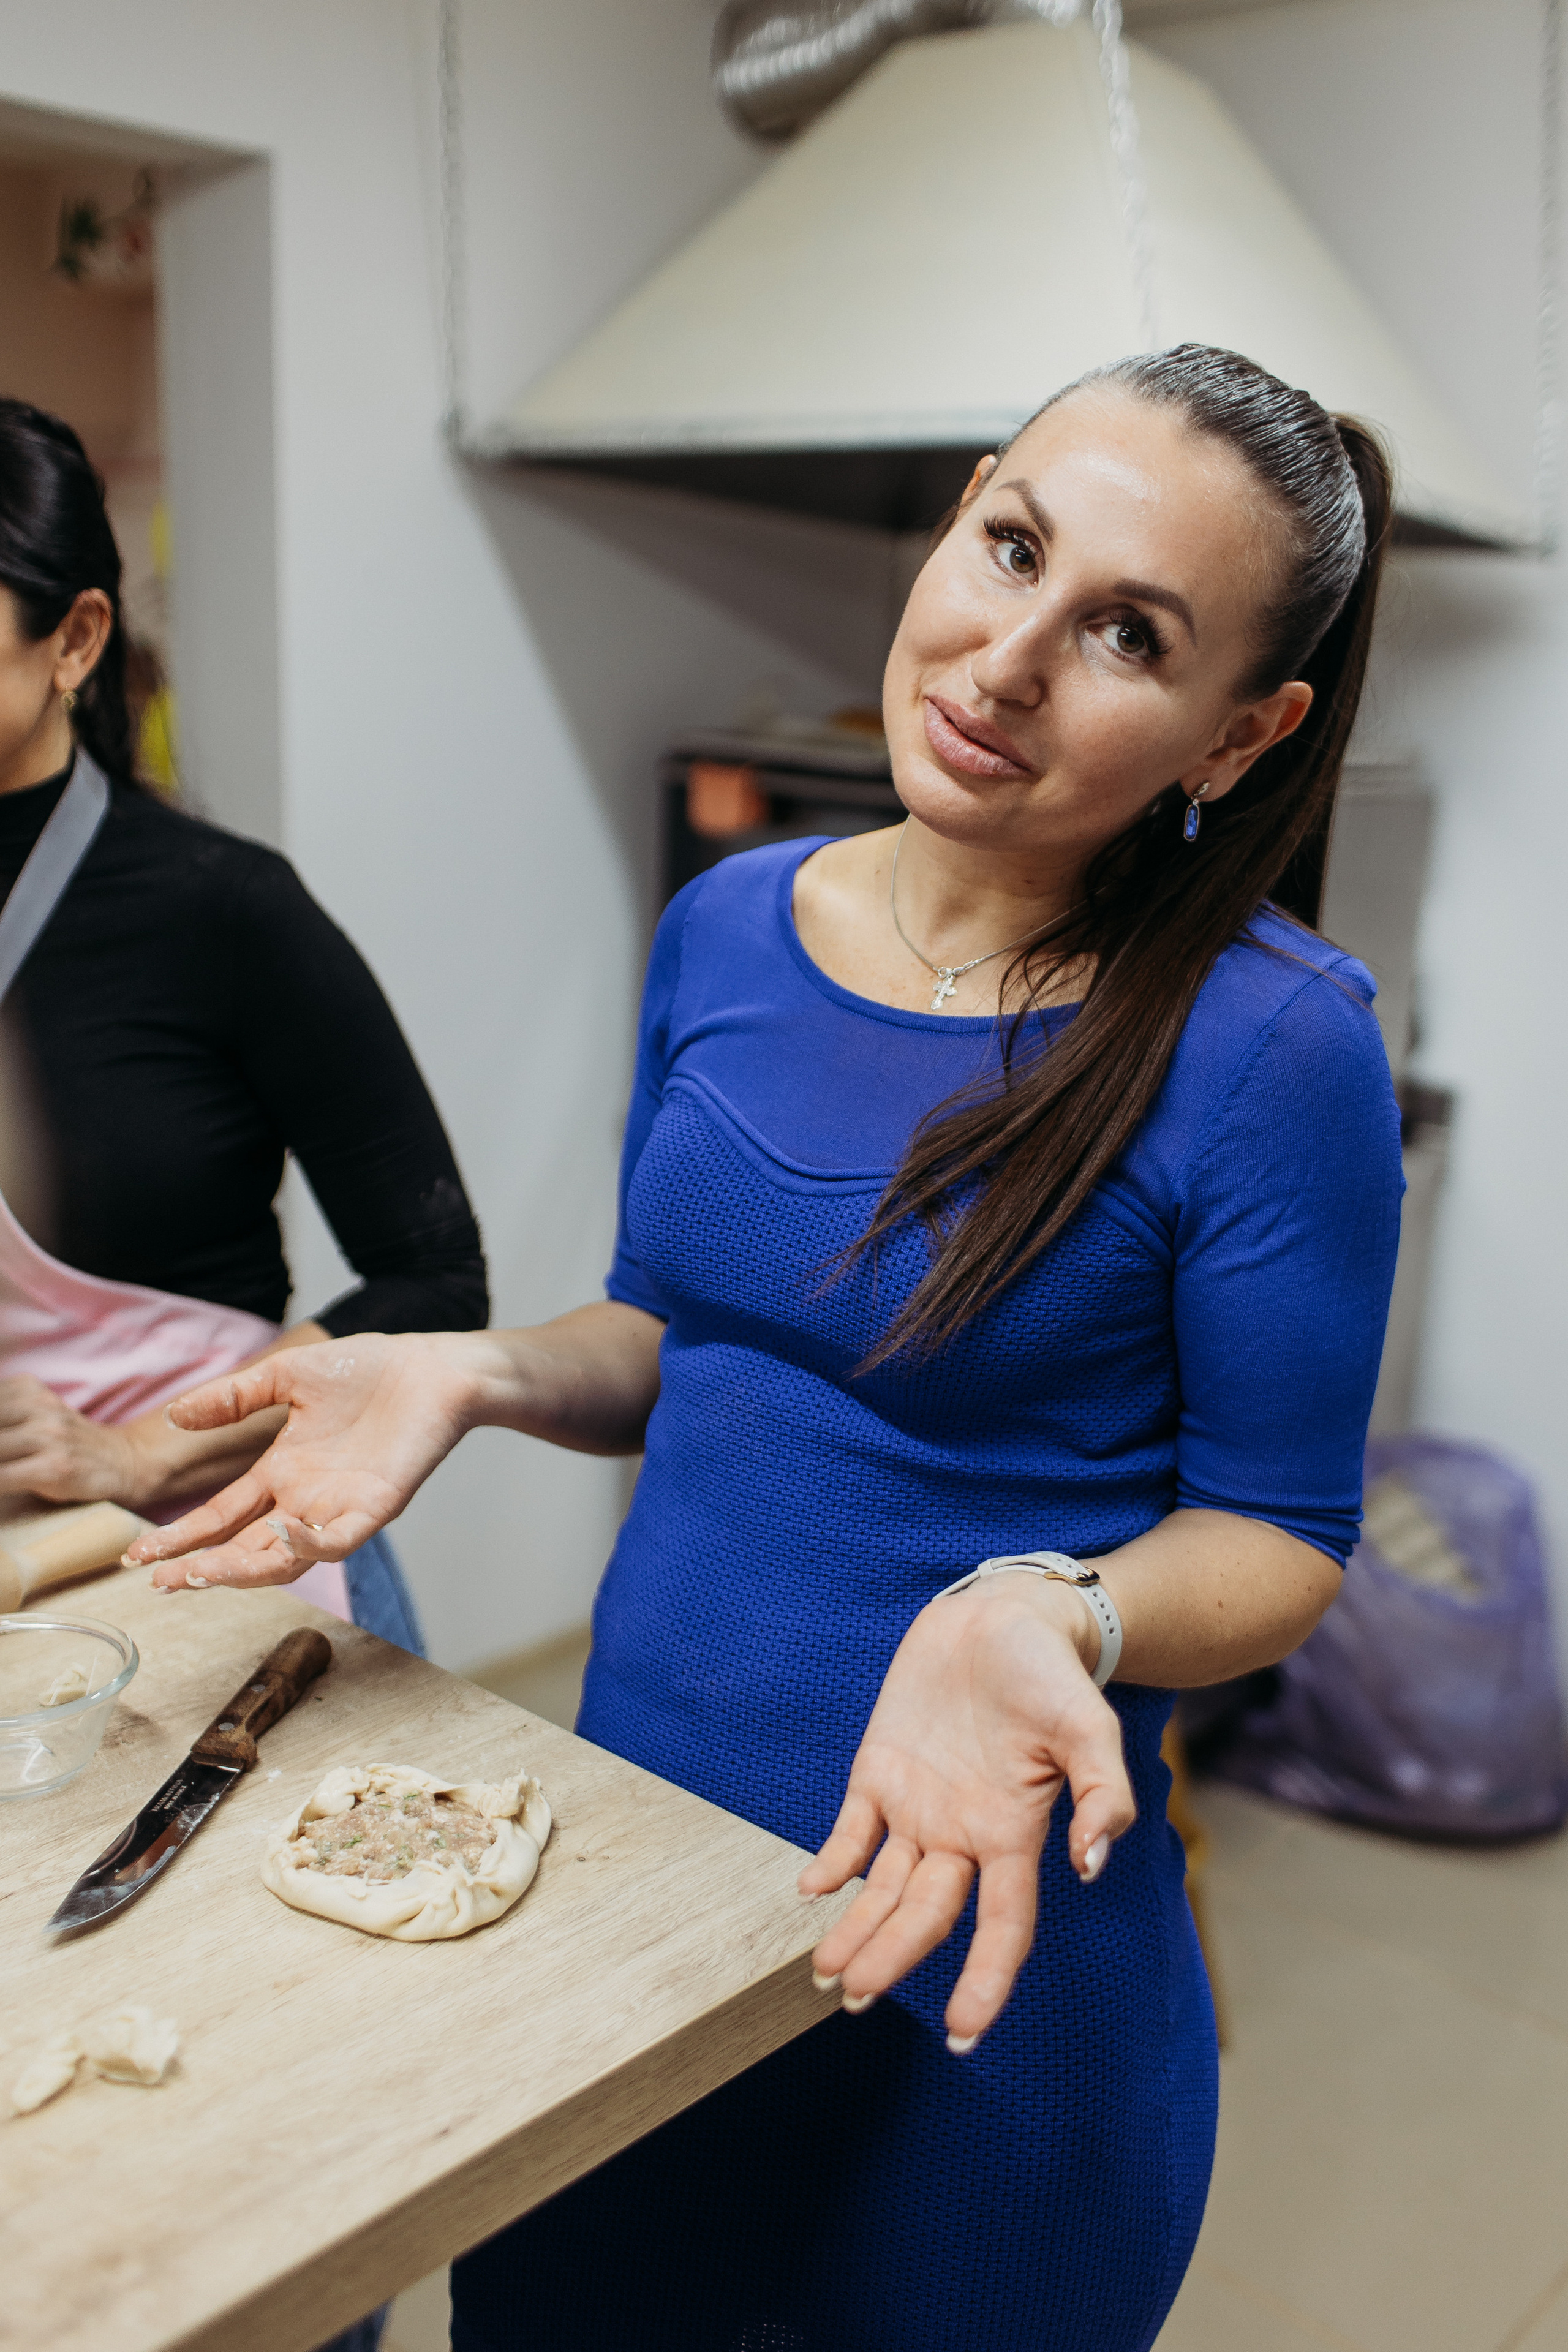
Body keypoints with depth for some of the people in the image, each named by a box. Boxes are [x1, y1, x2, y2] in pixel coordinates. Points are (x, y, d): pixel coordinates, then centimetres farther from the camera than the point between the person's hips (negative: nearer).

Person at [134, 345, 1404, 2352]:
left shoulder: (1269, 1042, -19)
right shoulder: (726, 927, -3)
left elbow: (1278, 1531, -10)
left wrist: (1052, 1619, -29)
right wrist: (473, 1376, -9)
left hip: (970, 1934, -5)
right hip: (621, 1845, 5)